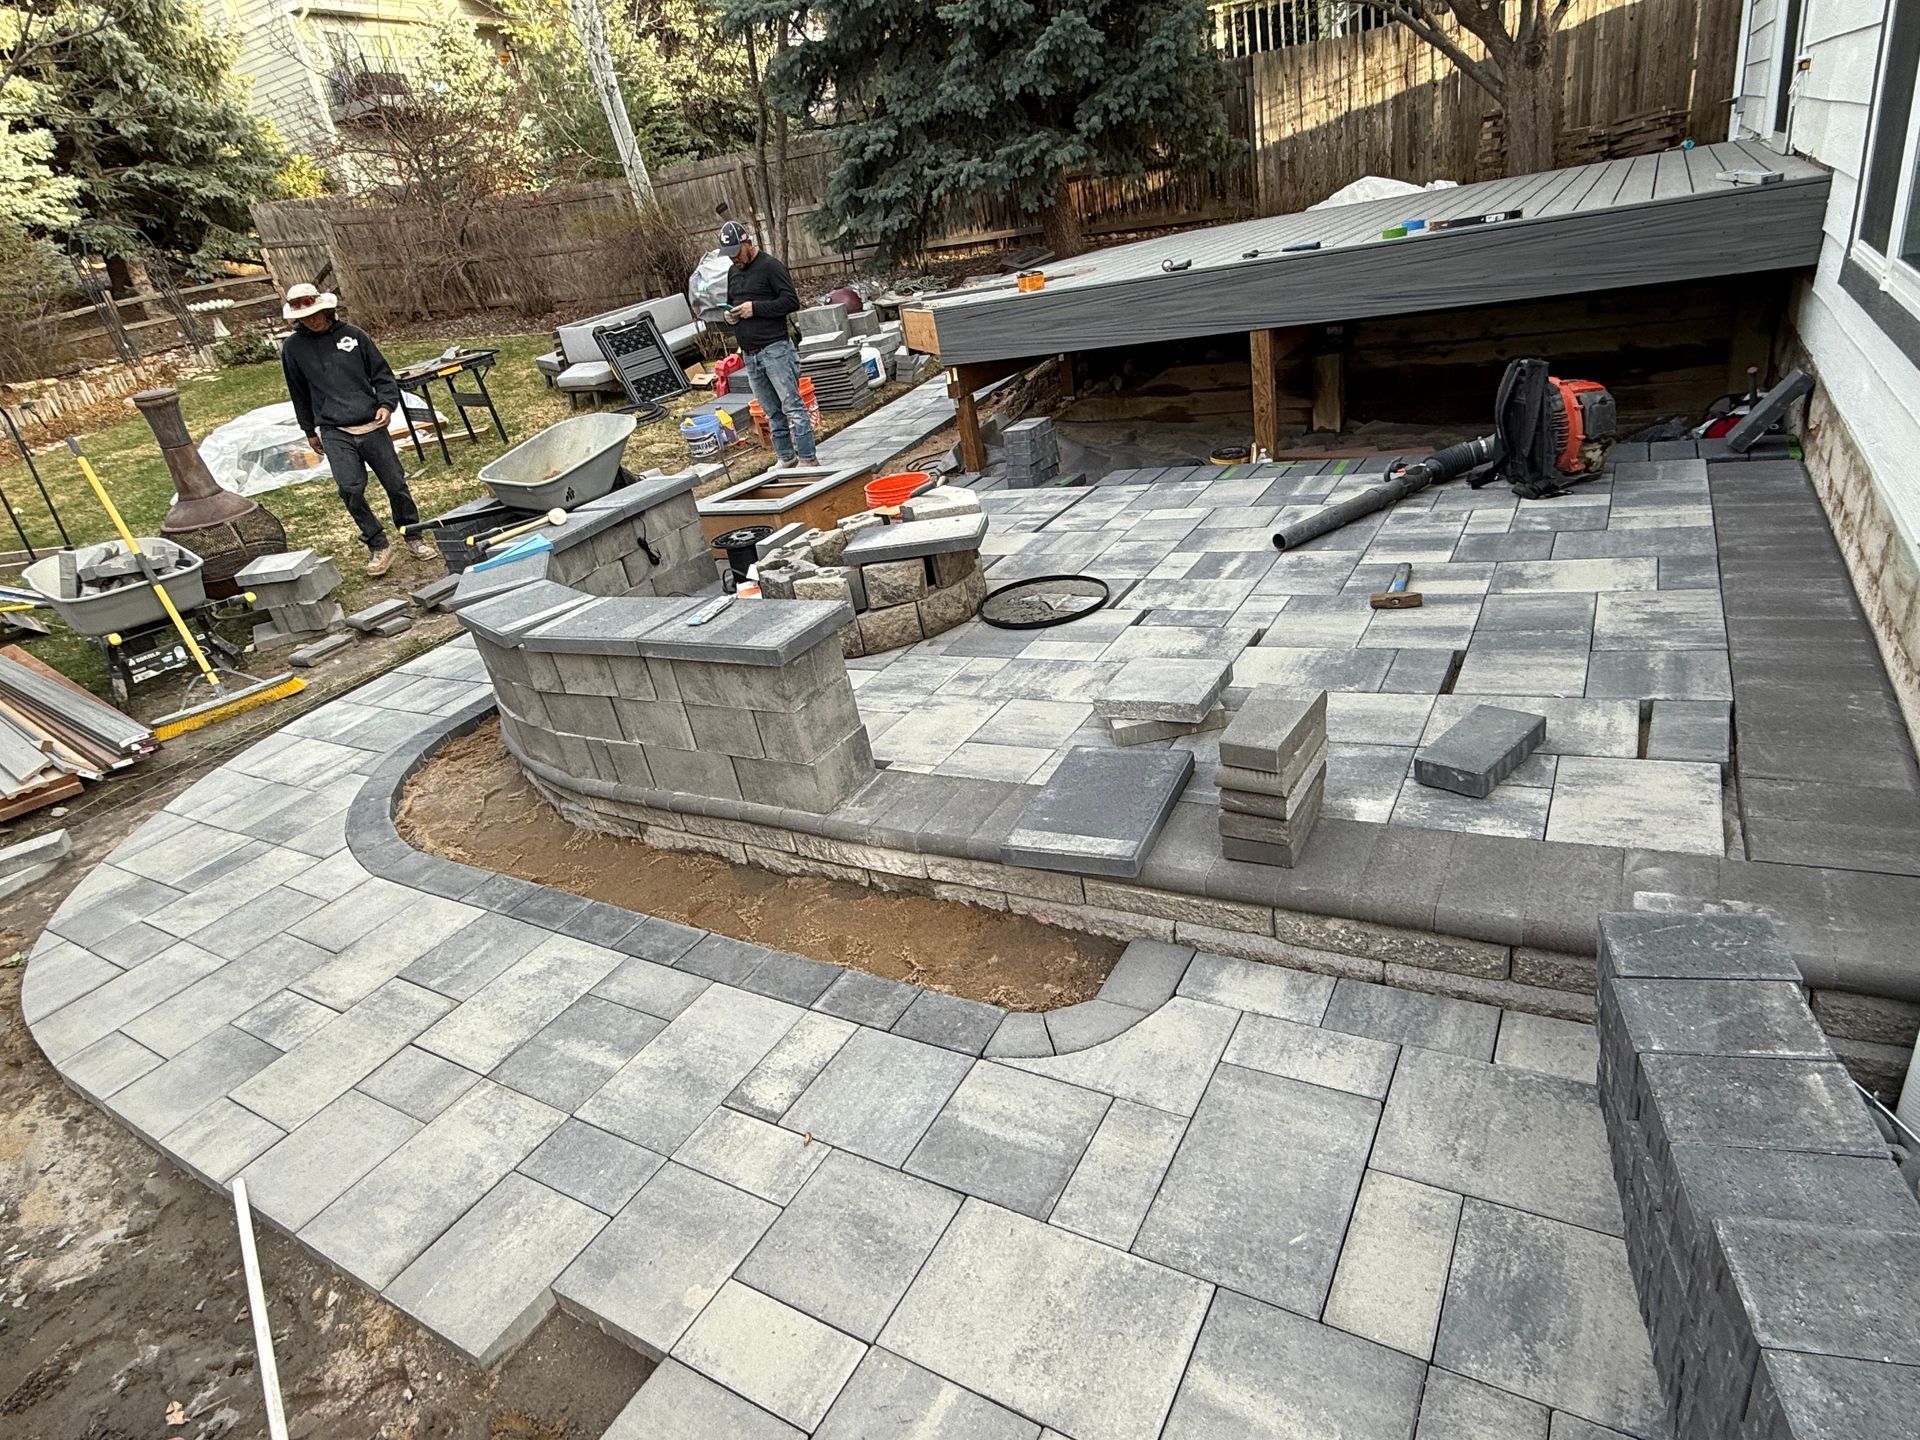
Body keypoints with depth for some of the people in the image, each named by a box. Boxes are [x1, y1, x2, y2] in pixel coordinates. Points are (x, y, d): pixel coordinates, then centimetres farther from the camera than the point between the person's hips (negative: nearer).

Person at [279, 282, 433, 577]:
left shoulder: (352, 334, 5)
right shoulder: (293, 348, 6)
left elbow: (382, 373, 10)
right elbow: (299, 393, 16)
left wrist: (386, 403, -6)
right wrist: (310, 431, 20)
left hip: (371, 425, 1)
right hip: (334, 433, 0)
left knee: (395, 483, 3)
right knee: (351, 489, -14)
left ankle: (413, 536, 23)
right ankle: (378, 546, 0)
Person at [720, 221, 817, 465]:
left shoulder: (770, 266, -6)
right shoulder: (733, 272, 18)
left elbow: (792, 301, -13)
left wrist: (755, 308, -16)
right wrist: (730, 315, 6)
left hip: (775, 349, -8)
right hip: (749, 354, 8)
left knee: (792, 405, -8)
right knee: (772, 411, 11)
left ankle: (807, 459, -6)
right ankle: (786, 458, 18)